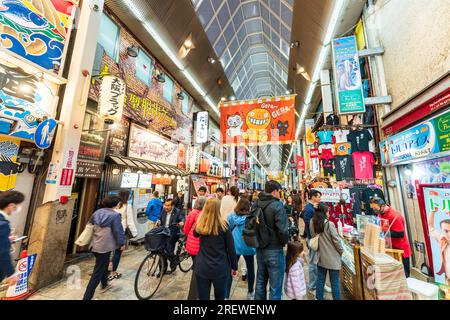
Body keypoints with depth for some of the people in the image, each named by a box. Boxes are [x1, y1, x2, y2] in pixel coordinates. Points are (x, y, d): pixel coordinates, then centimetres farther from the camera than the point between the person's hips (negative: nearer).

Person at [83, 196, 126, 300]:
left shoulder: (97, 212, 4)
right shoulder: (115, 215, -17)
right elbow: (118, 231, -15)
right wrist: (122, 243, 0)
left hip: (94, 245, 9)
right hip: (105, 247, -8)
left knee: (103, 265, 28)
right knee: (97, 273, 3)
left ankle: (104, 285, 46)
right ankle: (87, 297, 7)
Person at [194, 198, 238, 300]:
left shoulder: (200, 224, -8)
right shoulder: (223, 225, -16)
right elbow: (231, 248, -8)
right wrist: (234, 266, 6)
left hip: (202, 268, 2)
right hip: (220, 268, -1)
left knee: (203, 297, 18)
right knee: (220, 296, 22)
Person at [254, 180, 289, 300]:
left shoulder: (256, 204, 1)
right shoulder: (277, 205, -19)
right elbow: (282, 230, -22)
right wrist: (284, 242, -2)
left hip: (259, 249, 7)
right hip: (274, 251, -6)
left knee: (260, 283, 22)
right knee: (275, 287, 9)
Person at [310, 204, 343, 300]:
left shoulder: (312, 223, -6)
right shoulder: (329, 224, -21)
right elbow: (336, 240, -14)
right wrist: (341, 251, 4)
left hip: (320, 256, 5)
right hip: (332, 258, -5)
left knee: (320, 280, 18)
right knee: (335, 282, 11)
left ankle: (319, 297, 29)